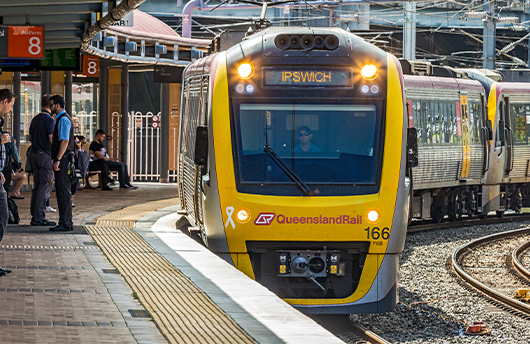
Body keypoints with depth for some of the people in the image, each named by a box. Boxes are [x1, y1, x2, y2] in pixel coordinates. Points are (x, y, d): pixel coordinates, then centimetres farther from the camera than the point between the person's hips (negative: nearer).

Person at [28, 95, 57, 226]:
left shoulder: (35, 119, 13)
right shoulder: (50, 119, -12)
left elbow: (30, 138, 20)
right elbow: (51, 139, -17)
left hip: (34, 153, 8)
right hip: (46, 155, -8)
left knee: (37, 186, 12)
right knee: (45, 186, -6)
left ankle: (34, 216, 13)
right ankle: (39, 218, -9)